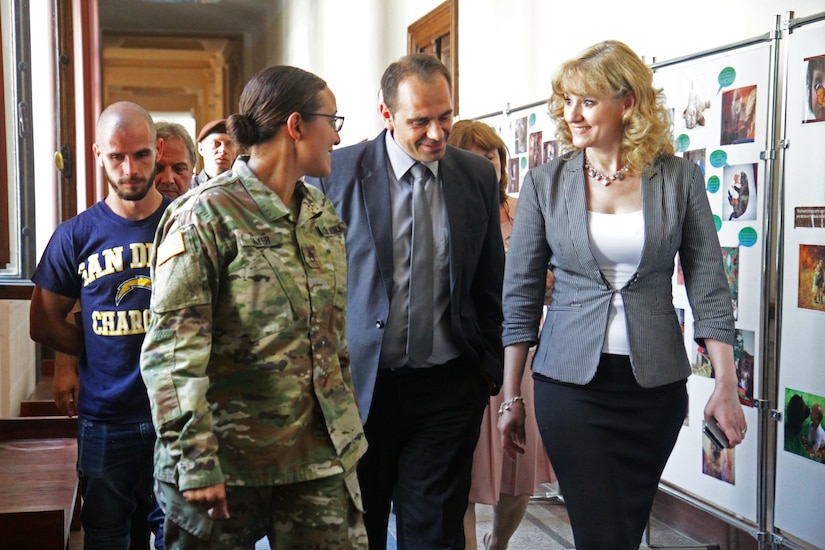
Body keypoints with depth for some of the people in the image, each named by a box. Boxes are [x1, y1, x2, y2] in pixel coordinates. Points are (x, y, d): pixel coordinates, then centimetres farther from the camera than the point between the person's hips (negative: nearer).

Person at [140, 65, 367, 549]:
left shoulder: (323, 214, 11)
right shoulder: (207, 216, -11)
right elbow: (172, 352, -16)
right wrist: (195, 463, -20)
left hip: (321, 456, 6)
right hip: (227, 463, -6)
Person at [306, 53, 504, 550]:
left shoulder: (478, 176, 3)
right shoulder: (338, 172, -5)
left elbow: (490, 281, 11)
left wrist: (490, 369, 11)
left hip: (449, 387, 2)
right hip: (359, 381, -1)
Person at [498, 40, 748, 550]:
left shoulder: (679, 178, -2)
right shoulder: (545, 183, -2)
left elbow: (709, 288, 0)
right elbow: (521, 297, 2)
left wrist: (726, 384, -5)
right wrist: (511, 396, 2)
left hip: (656, 380, 1)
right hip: (571, 380, -1)